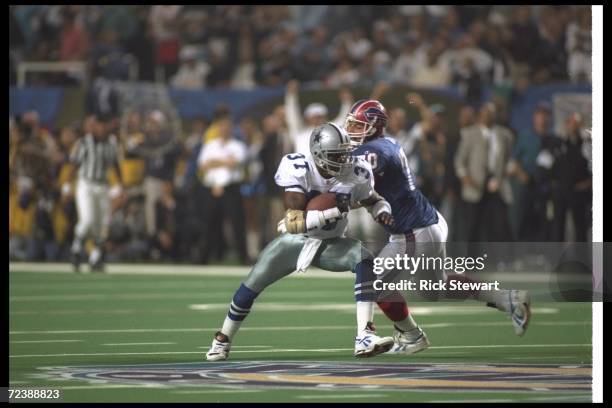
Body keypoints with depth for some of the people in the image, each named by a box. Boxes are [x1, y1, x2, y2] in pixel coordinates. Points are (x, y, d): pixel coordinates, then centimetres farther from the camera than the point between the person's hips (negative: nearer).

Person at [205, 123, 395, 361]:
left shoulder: (354, 174, -17)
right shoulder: (298, 170, -27)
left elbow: (375, 201, 4)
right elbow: (294, 222, -32)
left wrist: (383, 212, -21)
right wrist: (335, 211, -40)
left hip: (330, 245, 1)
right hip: (295, 241, -1)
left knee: (365, 258, -28)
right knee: (252, 285, -2)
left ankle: (364, 338, -32)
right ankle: (222, 341, 25)